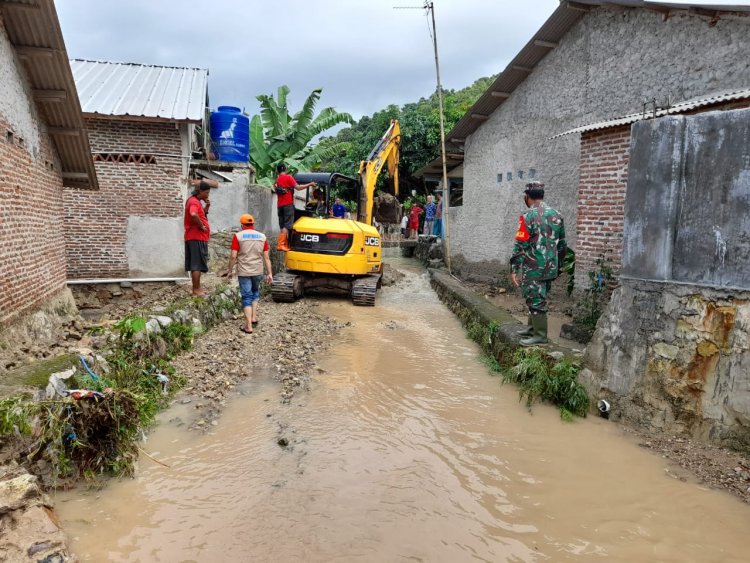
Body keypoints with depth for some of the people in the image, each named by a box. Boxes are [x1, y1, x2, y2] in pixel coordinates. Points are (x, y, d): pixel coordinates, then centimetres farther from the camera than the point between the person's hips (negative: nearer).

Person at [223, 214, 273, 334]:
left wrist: (230, 270, 2)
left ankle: (248, 326, -2)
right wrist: (269, 273, 5)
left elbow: (233, 256, -9)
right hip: (258, 271, 3)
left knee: (246, 297, 1)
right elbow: (266, 257, 1)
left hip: (244, 272, -3)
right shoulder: (262, 236, 3)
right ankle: (254, 317, 23)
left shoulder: (238, 236, -6)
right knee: (255, 293, 25)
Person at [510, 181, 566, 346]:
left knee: (536, 300, 0)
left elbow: (520, 246, -14)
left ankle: (540, 336, 5)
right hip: (551, 268, 7)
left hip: (533, 269, -7)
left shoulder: (528, 217, -13)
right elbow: (562, 244, 14)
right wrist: (558, 265, 23)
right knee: (538, 298, 19)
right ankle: (532, 328, 31)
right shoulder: (557, 215, 8)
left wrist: (514, 269, -9)